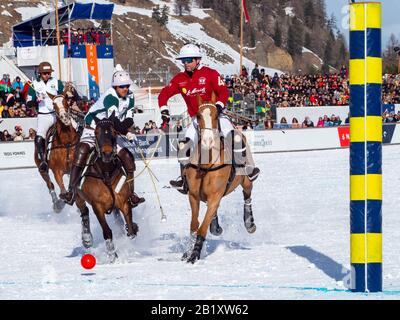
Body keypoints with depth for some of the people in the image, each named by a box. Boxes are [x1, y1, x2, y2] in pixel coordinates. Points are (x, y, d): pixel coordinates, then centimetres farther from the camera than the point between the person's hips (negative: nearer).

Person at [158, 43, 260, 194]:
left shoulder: (210, 74, -10)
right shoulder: (180, 79, 1)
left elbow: (223, 91, -13)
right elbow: (164, 94, 5)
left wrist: (219, 105, -29)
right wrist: (164, 109, -10)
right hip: (196, 119, 4)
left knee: (236, 138, -18)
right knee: (184, 146, -7)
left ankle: (248, 168, -3)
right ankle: (184, 181, 4)